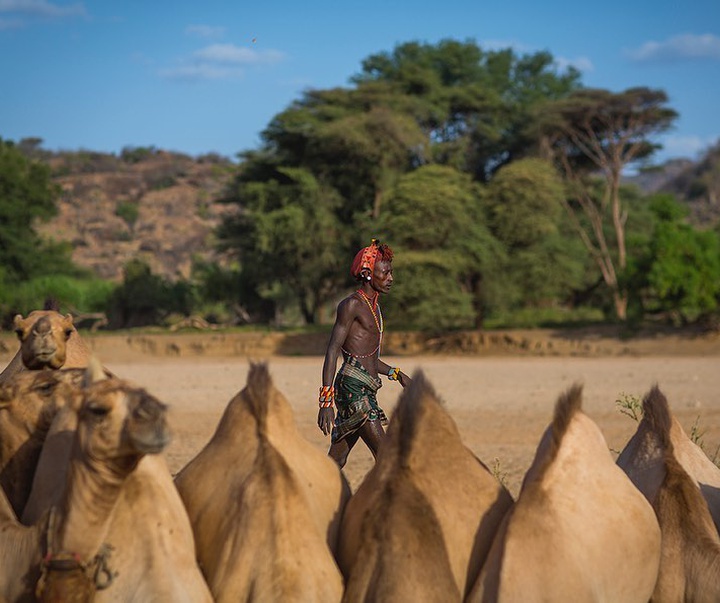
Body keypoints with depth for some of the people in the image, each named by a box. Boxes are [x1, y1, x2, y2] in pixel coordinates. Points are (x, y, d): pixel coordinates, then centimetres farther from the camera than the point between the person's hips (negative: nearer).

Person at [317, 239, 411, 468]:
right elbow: (332, 352, -14)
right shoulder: (351, 305, -7)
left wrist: (395, 373, 20)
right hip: (353, 387, -9)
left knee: (336, 462, 6)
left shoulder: (374, 307, 22)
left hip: (365, 391, 9)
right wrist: (326, 400, -21)